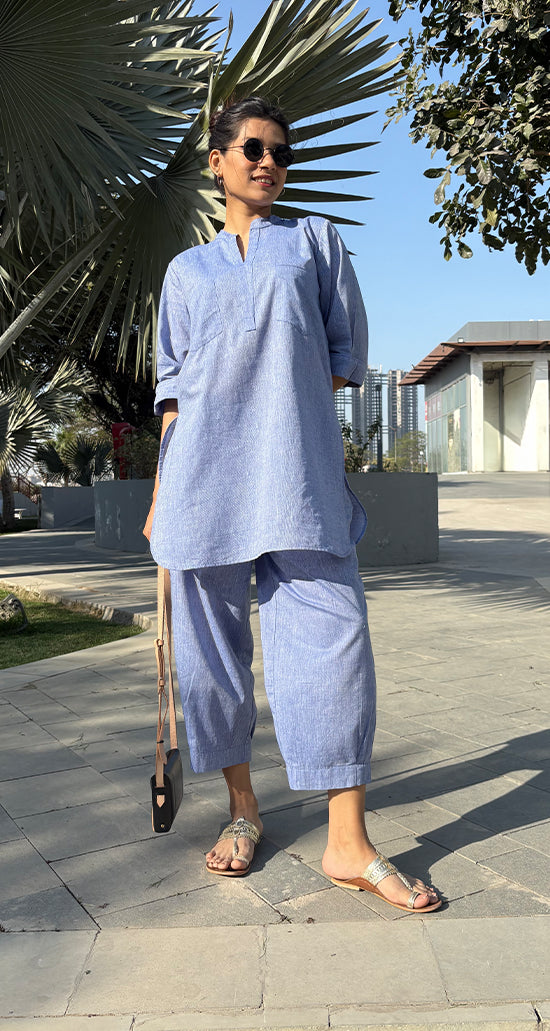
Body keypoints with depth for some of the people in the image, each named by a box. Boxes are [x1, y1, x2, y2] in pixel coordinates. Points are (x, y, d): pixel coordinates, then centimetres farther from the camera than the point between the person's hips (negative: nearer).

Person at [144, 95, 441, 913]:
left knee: (333, 635, -10)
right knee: (210, 648, 3)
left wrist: (280, 407, 0)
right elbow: (173, 385, 14)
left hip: (299, 469, -1)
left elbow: (348, 352, 12)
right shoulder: (187, 270, 19)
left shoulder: (315, 239, 17)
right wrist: (161, 494, 7)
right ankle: (242, 807, 21)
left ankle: (349, 844, -2)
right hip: (204, 475, 2)